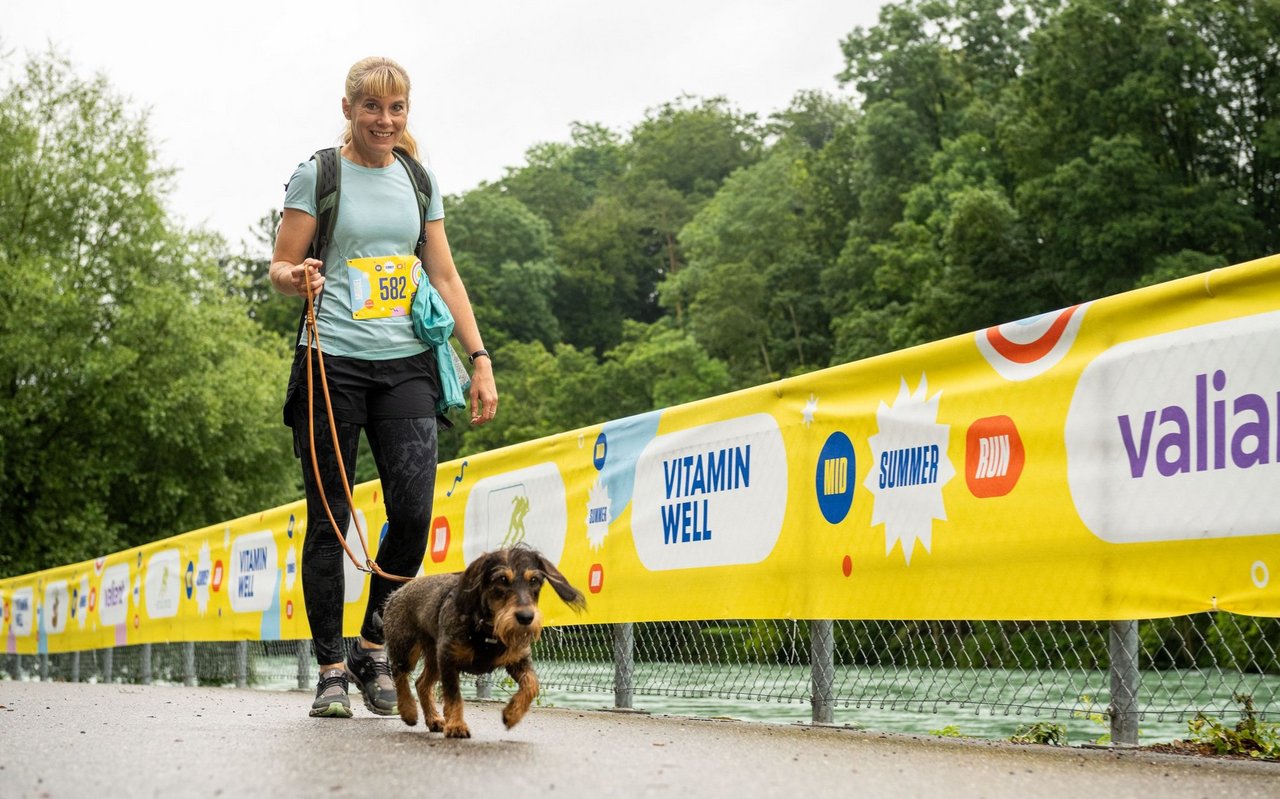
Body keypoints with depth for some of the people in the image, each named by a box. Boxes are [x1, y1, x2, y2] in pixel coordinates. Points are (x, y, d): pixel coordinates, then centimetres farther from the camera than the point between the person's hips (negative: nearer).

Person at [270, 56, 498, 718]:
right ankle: (331, 668, 7)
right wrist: (298, 278, -20)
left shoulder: (418, 180, 15)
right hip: (333, 361, -3)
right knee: (329, 517, -2)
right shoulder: (317, 176, 3)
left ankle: (373, 649, 8)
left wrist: (480, 359, 10)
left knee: (414, 509, -9)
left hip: (406, 364, 3)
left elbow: (445, 276, 17)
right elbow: (279, 270, 4)